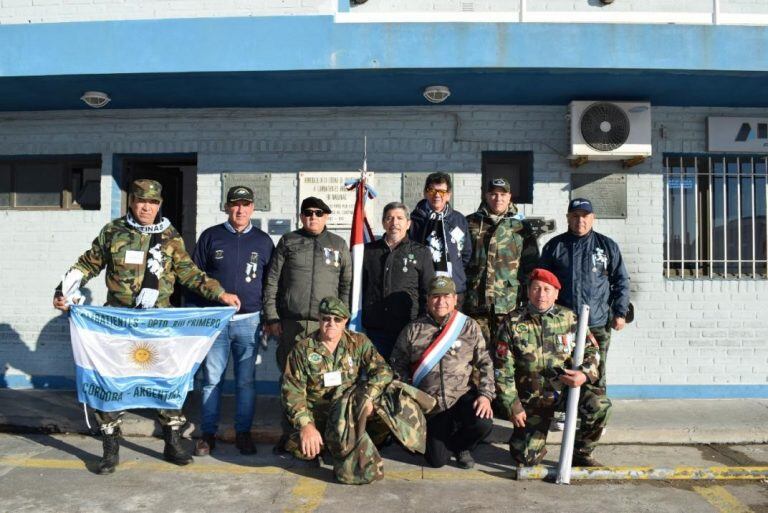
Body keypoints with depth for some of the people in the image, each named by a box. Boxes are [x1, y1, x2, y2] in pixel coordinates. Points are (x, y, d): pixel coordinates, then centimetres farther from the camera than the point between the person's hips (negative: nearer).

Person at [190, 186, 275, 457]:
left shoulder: (263, 241, 9)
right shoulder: (210, 236, 5)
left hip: (249, 321, 1)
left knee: (246, 381, 6)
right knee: (212, 380, 4)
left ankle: (243, 433, 18)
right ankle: (208, 434, 15)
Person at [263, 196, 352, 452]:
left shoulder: (338, 244, 11)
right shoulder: (288, 241, 9)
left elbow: (347, 285, 11)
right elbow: (272, 282, 6)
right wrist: (272, 317, 0)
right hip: (291, 323, 0)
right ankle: (289, 432, 17)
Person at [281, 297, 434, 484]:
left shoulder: (358, 342, 2)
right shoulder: (303, 349, -1)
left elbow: (382, 370, -8)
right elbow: (292, 391, -6)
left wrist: (367, 396, -27)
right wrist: (305, 424, -20)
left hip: (353, 409, 1)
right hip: (318, 418, -1)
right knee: (302, 448, -32)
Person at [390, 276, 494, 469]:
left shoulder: (469, 327, -1)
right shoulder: (413, 330, -1)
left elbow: (484, 363, 1)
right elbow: (398, 365, 6)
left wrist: (485, 395, -11)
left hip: (463, 396, 0)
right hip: (431, 404, 0)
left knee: (483, 423, -29)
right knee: (438, 460, -3)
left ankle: (460, 446, 8)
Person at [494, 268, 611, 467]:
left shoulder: (568, 318, -2)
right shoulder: (512, 324, -7)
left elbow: (591, 350, 3)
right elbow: (503, 370, -6)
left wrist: (585, 374, -18)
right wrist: (513, 406, -10)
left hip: (566, 388, 2)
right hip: (532, 398, -1)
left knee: (600, 406, -27)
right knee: (527, 458, -6)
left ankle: (581, 453, 0)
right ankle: (534, 442, 33)